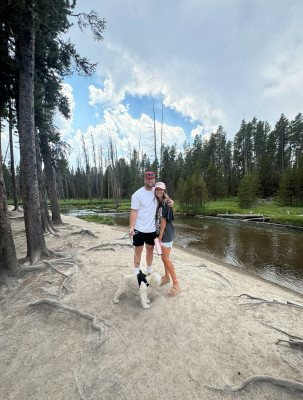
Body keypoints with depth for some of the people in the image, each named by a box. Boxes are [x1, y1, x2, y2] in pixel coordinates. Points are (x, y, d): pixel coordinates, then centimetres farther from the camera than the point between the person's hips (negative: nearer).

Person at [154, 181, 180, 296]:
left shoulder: (166, 203, -14)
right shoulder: (158, 202, 11)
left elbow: (164, 220, -15)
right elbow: (158, 219, 11)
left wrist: (160, 235, -13)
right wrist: (159, 235, 7)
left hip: (166, 233, -8)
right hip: (160, 232, 8)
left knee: (166, 258, -6)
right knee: (164, 257, 17)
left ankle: (176, 284, 7)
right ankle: (166, 277, 35)